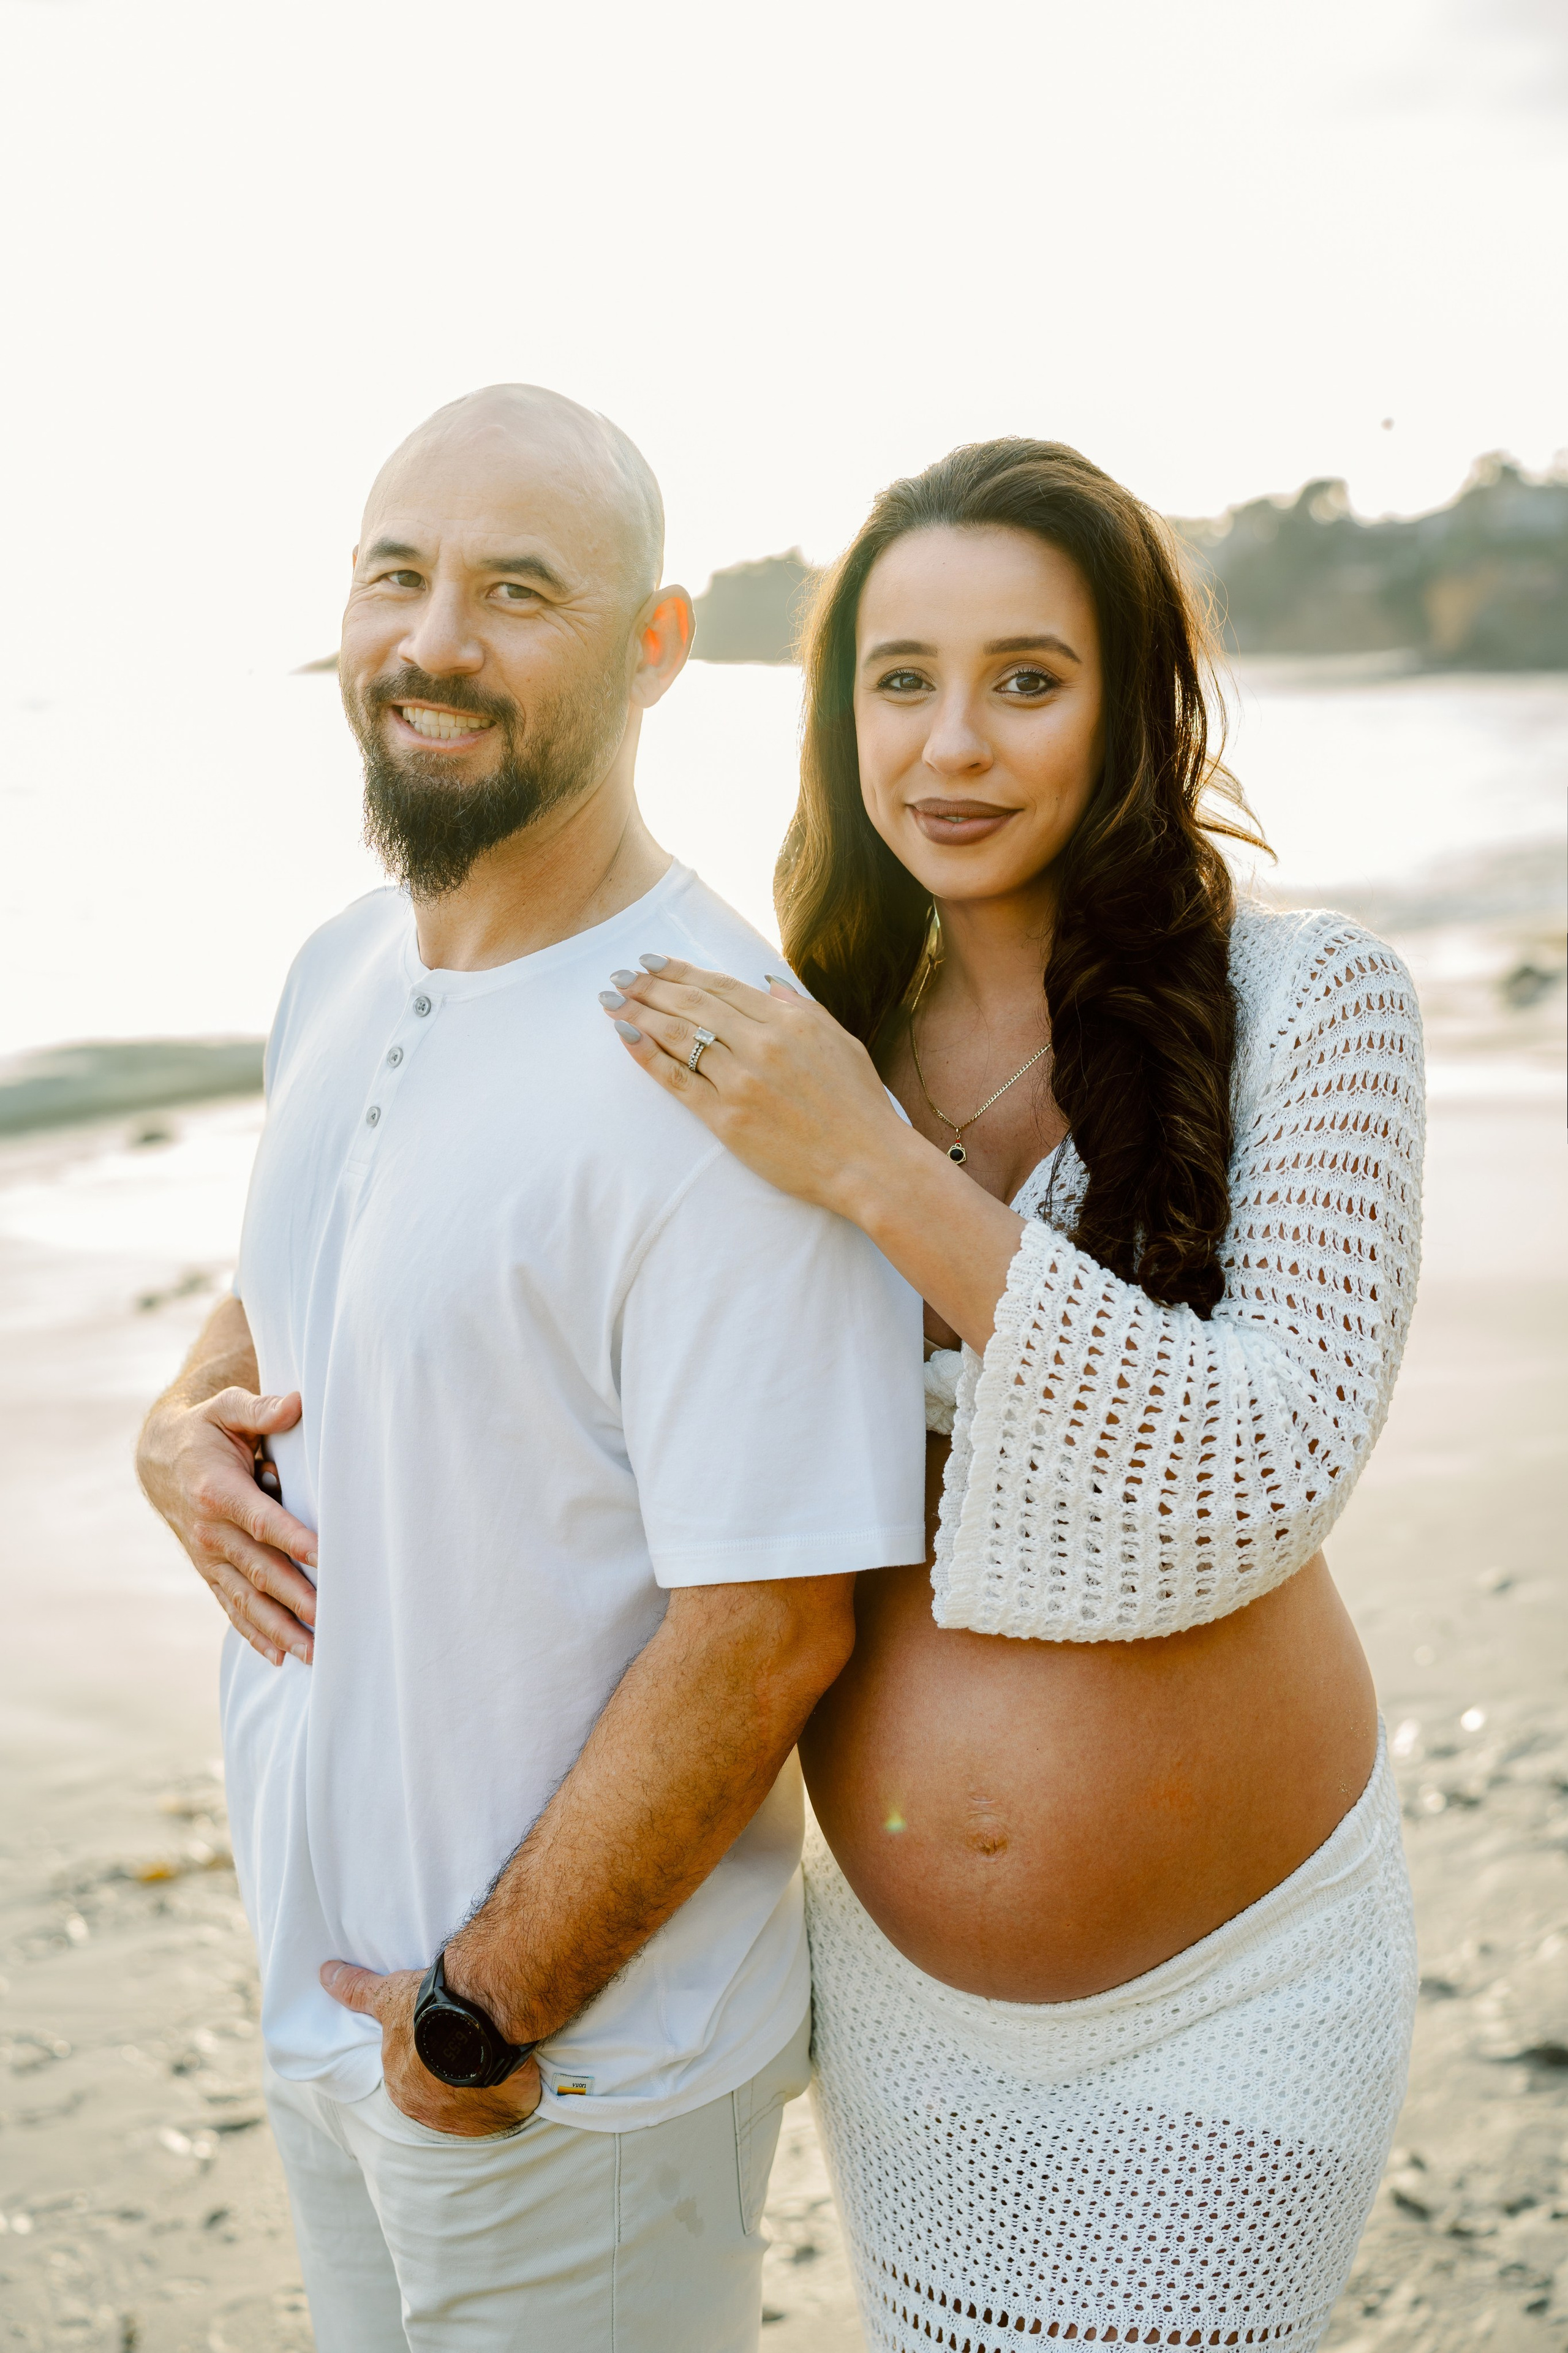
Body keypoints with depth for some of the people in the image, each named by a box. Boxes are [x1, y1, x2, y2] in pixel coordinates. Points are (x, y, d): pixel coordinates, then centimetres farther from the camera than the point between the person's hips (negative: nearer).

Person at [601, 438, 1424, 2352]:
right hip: (894, 1973, 4)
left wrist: (889, 1178, -27)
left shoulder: (1305, 1002, -13)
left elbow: (1271, 1473, -23)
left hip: (1220, 1991, -4)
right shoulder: (812, 1036, -3)